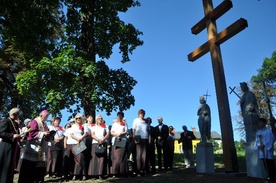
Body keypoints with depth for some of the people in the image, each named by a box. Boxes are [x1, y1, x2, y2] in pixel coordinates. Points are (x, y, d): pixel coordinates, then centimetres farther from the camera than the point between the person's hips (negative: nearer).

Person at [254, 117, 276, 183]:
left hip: (268, 149, -6)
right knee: (265, 165, 8)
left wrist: (264, 145, -18)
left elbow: (271, 140, -11)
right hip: (261, 150, 6)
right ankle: (270, 177, 16)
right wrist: (259, 146, -8)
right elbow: (257, 140, 10)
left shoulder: (268, 131, -5)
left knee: (270, 164, -4)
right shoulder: (258, 132, 13)